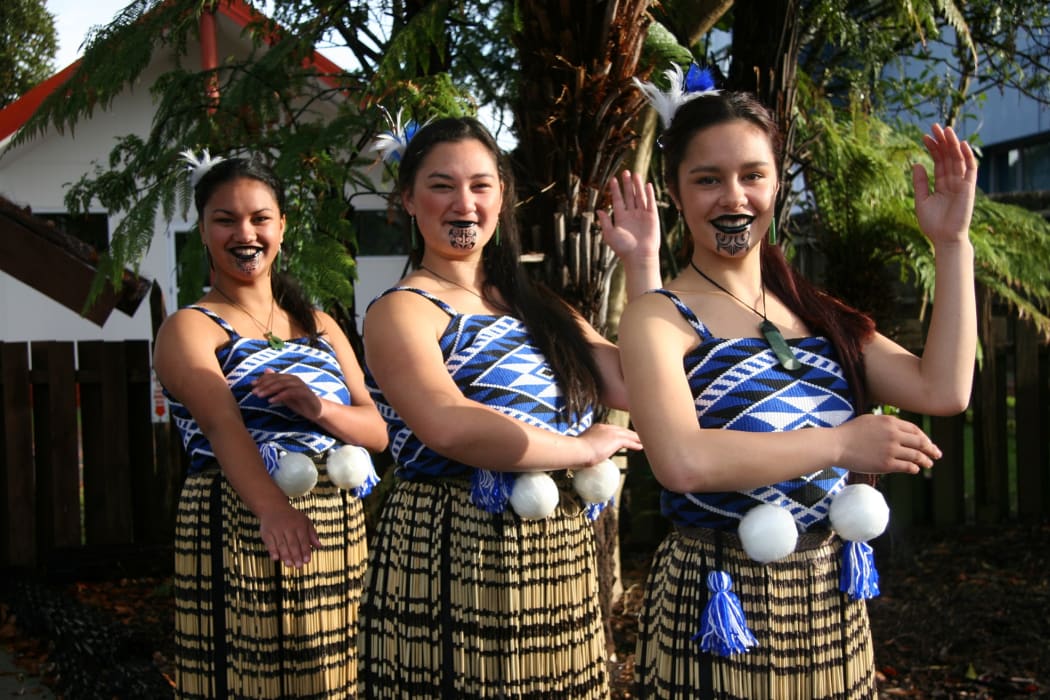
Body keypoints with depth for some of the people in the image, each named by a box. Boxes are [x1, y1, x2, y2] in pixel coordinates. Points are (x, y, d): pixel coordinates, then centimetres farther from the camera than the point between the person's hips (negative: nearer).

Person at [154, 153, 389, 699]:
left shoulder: (319, 326, 15)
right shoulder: (189, 329, -1)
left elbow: (376, 431, 6)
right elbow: (222, 423, -20)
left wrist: (319, 408, -15)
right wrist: (272, 508, -37)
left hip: (337, 529, 5)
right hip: (242, 531, -5)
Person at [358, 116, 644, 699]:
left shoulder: (536, 305, 13)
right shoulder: (401, 311, -7)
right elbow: (446, 426, -26)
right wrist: (583, 448, -16)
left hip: (563, 559, 6)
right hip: (453, 558, -6)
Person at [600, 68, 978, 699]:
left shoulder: (811, 310, 7)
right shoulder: (659, 317, -11)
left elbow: (942, 390, -4)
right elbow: (681, 460, -28)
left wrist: (953, 243, -1)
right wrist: (839, 443, -22)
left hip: (833, 605, 6)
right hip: (719, 611, -6)